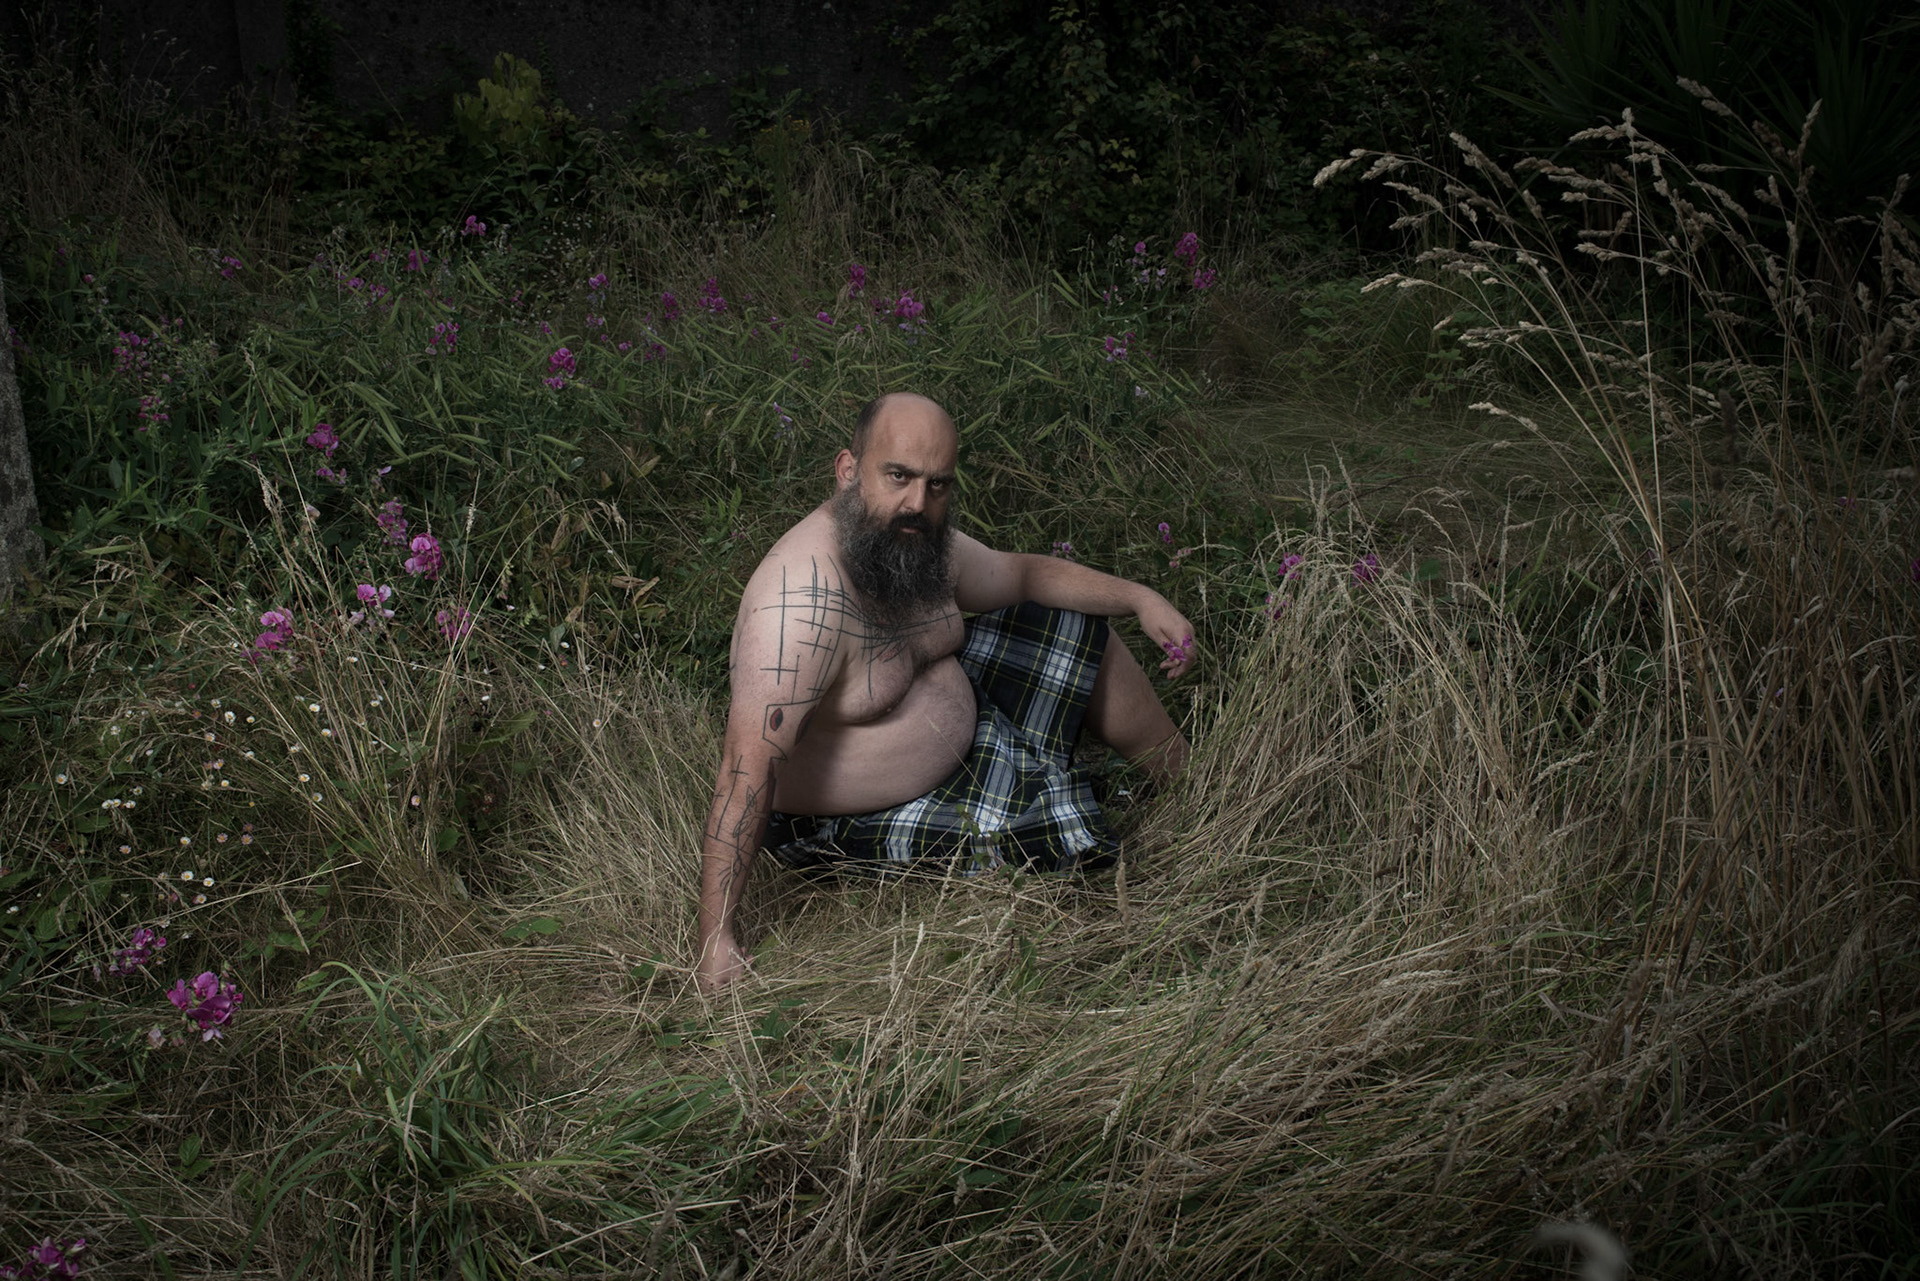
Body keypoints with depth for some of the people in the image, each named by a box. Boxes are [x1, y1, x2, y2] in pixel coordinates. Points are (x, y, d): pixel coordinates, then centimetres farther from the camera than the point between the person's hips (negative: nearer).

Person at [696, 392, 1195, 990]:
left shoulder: (919, 543, -8)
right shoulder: (803, 600, -36)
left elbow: (1025, 573, 11)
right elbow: (748, 766, -41)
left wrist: (1140, 598, 0)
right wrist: (717, 943, -43)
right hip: (865, 819, -9)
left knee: (1081, 631, 13)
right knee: (1070, 833, -22)